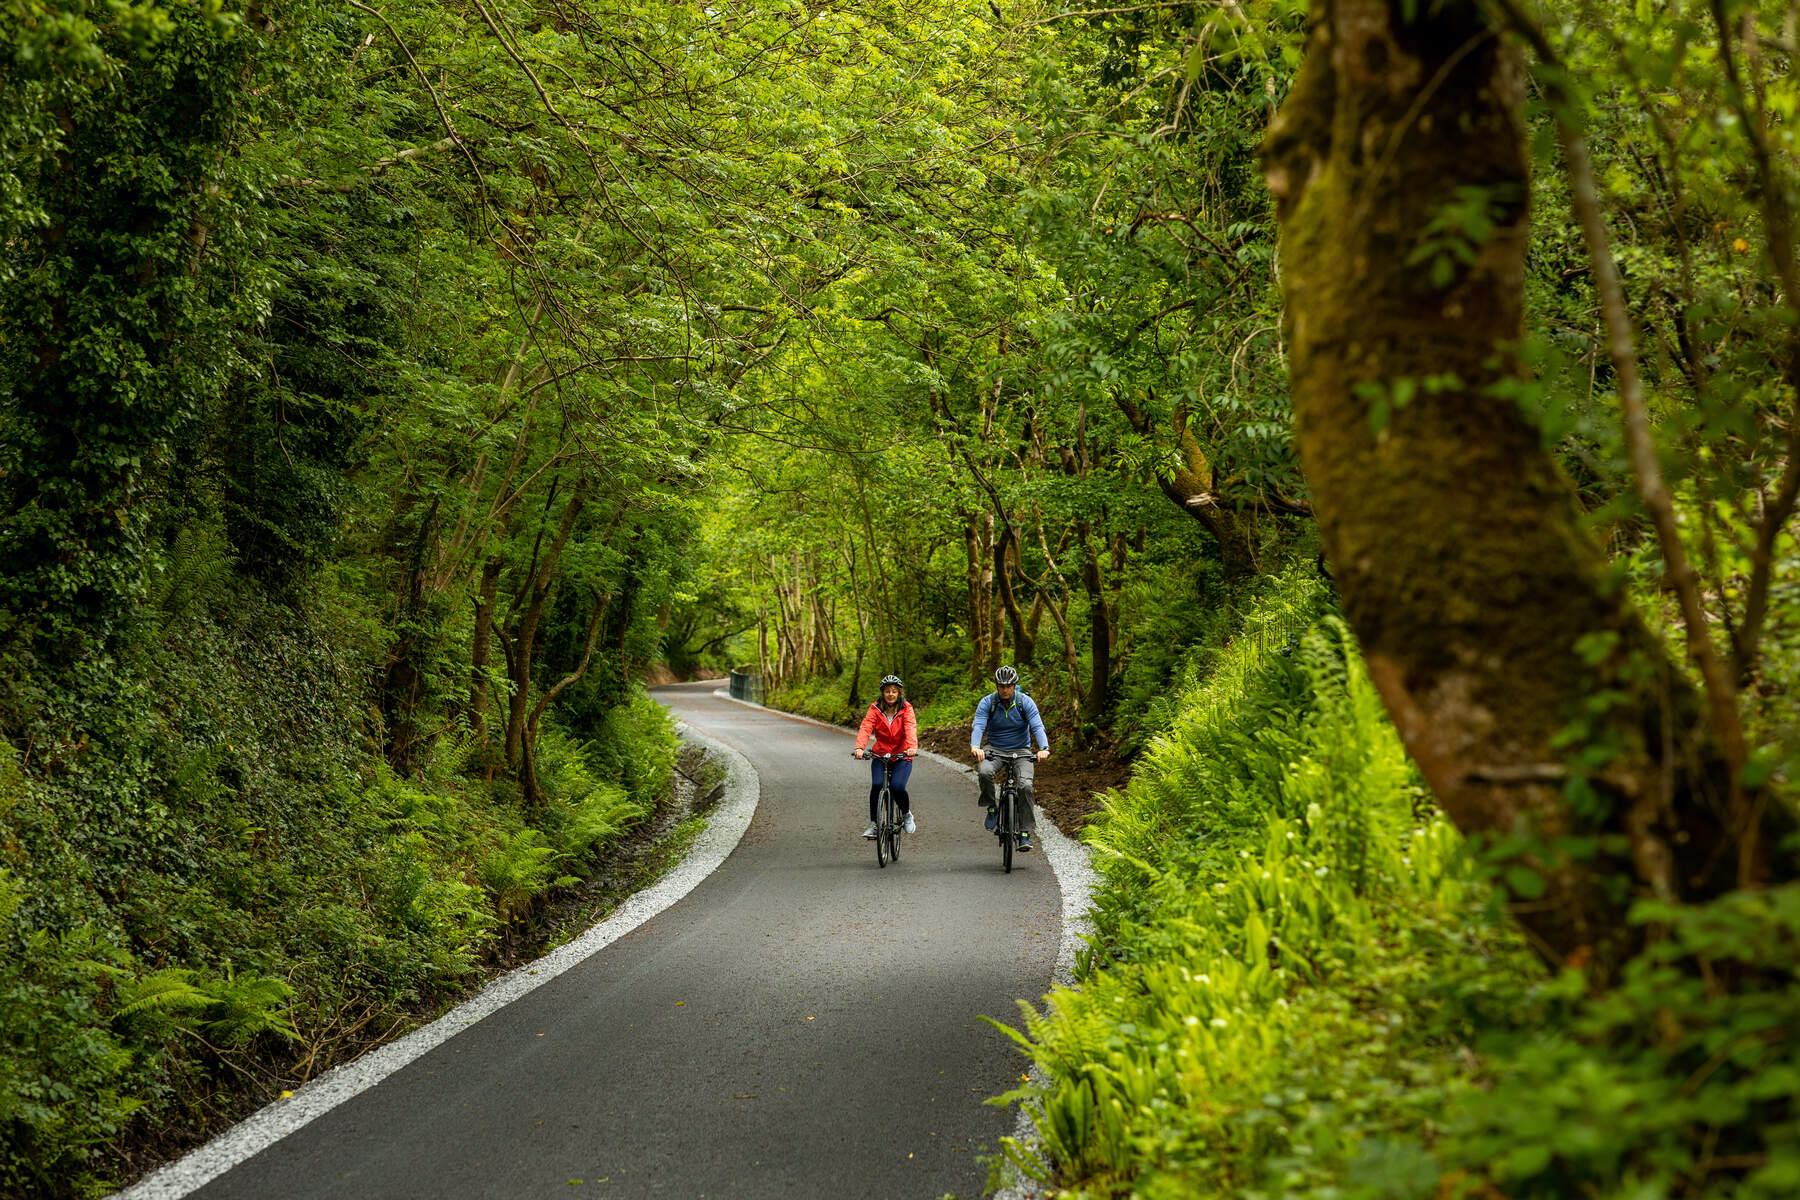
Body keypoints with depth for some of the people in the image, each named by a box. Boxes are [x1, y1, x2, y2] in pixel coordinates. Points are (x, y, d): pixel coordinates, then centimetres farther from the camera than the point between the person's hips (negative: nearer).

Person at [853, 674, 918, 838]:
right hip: (880, 755, 1)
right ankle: (873, 824, -7)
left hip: (902, 756, -1)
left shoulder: (906, 709, -5)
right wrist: (859, 747, -34)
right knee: (876, 785, -22)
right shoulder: (875, 709, -2)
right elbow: (865, 728, -15)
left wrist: (912, 747, -41)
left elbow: (911, 728, -21)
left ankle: (907, 815, 8)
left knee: (897, 787, -22)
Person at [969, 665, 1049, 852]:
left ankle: (1025, 833, -15)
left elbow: (1037, 727, -20)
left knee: (1025, 786, -25)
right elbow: (978, 726, -21)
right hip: (994, 750, 0)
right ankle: (992, 808, -7)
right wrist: (975, 746, -42)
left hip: (1021, 751, 0)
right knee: (984, 772, -33)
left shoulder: (1026, 702, -9)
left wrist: (1044, 748, -40)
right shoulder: (987, 703, -8)